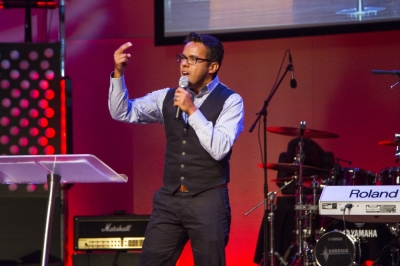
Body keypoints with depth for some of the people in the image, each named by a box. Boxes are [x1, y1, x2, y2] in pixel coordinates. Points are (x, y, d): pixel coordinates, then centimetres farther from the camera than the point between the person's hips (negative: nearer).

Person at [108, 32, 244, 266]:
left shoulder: (230, 101, -6)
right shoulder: (167, 97, 9)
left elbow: (220, 149, -19)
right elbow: (122, 113, 5)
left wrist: (192, 110, -21)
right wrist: (119, 72, -7)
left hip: (207, 201, -4)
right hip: (169, 198, 5)